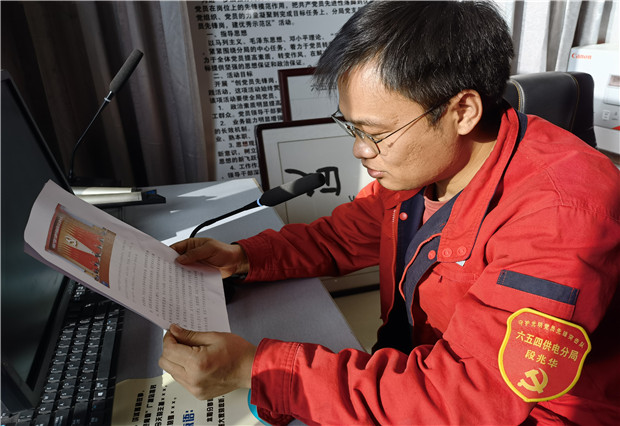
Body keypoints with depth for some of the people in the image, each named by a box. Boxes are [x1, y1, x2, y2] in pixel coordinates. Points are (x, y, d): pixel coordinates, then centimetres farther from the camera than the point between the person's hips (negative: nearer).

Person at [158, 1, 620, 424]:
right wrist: (244, 257, -9)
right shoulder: (417, 161, -7)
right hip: (416, 366, 6)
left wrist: (255, 368, -33)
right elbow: (342, 236, 6)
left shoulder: (562, 212, -30)